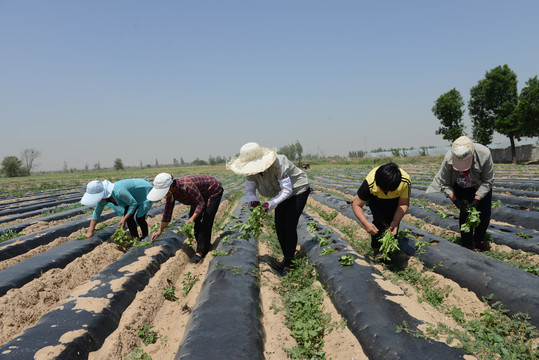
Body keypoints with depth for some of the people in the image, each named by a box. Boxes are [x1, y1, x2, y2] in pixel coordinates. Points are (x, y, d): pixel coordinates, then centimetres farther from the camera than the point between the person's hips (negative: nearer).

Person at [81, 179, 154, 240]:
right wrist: (90, 231, -3)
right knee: (128, 217, -2)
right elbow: (96, 213, -2)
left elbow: (133, 203, -29)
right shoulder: (103, 196, -13)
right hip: (135, 196, 8)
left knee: (139, 218, -15)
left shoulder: (118, 192, -40)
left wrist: (124, 219, -27)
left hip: (146, 191, -8)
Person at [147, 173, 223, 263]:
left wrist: (192, 218, -38)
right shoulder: (171, 192, -14)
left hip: (214, 191, -8)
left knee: (206, 222, -14)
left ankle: (200, 252, -8)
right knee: (194, 221, 5)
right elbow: (167, 211, -2)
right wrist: (160, 231, 1)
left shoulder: (187, 186, -40)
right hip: (201, 195, 8)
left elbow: (201, 203, -28)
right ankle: (206, 245, 20)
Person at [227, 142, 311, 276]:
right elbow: (249, 190, -11)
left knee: (289, 226, -12)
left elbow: (287, 189, -36)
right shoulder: (251, 171, -17)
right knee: (279, 227, 3)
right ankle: (288, 258, 21)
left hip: (297, 190, -7)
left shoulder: (278, 164, -38)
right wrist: (253, 200, -34)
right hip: (282, 194, 7)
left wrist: (271, 204, -47)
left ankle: (288, 264, -3)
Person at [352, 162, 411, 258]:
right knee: (380, 220, -23)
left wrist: (395, 222, -40)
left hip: (394, 200, 2)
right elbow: (356, 205, -30)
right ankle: (377, 248, -2)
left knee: (394, 219, -16)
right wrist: (366, 223, -44)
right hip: (375, 199, -2)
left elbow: (404, 204, -25)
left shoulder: (406, 181, -37)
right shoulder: (370, 183, -39)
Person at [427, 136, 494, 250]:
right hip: (461, 188, 0)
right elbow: (444, 183, -19)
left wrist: (476, 200, -29)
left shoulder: (484, 154, -36)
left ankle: (479, 241, 20)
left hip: (481, 187, 1)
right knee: (465, 212, -12)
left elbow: (487, 182, -21)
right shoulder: (448, 159, -35)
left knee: (485, 213, -4)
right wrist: (455, 200, -30)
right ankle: (467, 245, 2)